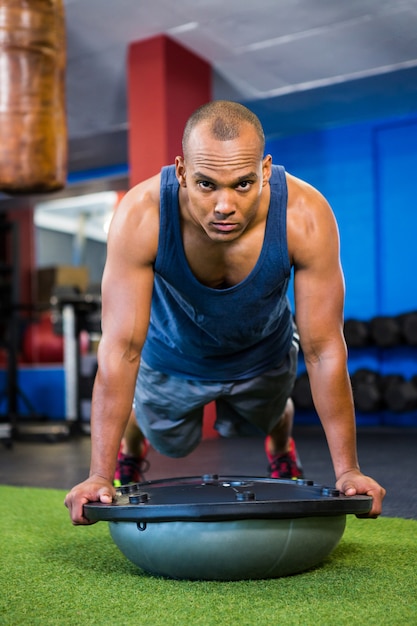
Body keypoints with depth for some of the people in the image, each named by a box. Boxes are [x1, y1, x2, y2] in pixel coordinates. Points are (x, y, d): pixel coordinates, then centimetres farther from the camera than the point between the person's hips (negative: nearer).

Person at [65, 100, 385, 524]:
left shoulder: (306, 217, -37)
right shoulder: (140, 215, -39)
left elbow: (324, 349, -30)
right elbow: (121, 348, -35)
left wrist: (347, 471, -27)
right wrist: (99, 476, -35)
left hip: (262, 355, 1)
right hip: (172, 355, -1)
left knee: (268, 416, 28)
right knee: (170, 441, 22)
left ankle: (281, 448, 66)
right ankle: (129, 448, 59)